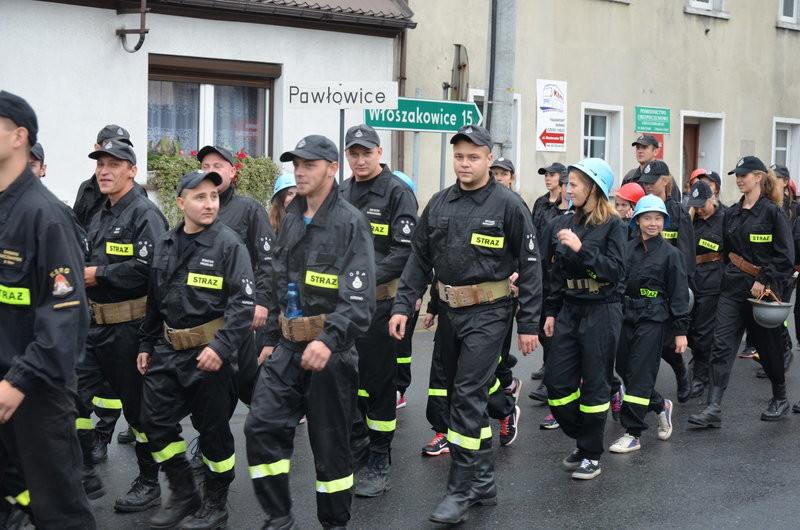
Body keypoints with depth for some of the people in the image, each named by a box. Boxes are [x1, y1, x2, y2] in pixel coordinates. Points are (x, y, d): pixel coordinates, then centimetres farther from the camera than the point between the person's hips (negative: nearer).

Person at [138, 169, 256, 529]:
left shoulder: (229, 244, -11)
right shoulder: (165, 245, 8)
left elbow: (244, 303, -16)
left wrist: (222, 346, -25)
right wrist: (146, 344, 17)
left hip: (209, 354, -6)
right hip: (168, 350, 6)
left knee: (214, 429, 4)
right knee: (155, 420, 6)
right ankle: (184, 495, 24)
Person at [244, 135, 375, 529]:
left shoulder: (351, 223, -10)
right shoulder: (290, 220, 13)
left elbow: (360, 300, -19)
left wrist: (329, 340, -31)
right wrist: (272, 339, 20)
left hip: (330, 351, -6)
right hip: (288, 347, 6)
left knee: (330, 444, 4)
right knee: (262, 426, -2)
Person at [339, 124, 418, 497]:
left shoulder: (397, 193, -8)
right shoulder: (342, 193, 11)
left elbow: (405, 250, -15)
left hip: (380, 300, -6)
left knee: (379, 379, 0)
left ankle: (379, 462, 10)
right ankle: (357, 442, 31)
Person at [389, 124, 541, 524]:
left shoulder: (508, 205, -8)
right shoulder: (439, 204, 7)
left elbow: (529, 266, -6)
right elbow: (419, 259, 10)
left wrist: (529, 323, -8)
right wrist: (403, 306, 1)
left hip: (487, 312, -6)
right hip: (449, 310, 6)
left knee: (468, 396, -10)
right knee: (461, 396, 11)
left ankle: (461, 489, -2)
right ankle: (483, 483, 23)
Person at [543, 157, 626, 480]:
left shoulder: (612, 224, -7)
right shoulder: (570, 223, 10)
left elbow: (616, 271, -18)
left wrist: (582, 249, -26)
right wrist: (551, 311, 12)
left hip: (601, 312, -6)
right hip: (570, 310, 6)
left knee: (594, 385, 1)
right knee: (556, 381, 4)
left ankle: (592, 455, 13)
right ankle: (583, 440, 24)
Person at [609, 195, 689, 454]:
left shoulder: (670, 253, -4)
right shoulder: (627, 249, 6)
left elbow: (679, 294, -4)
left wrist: (681, 330, -7)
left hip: (653, 319, -5)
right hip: (626, 316, 5)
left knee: (640, 374, -6)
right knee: (624, 370, 9)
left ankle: (633, 433, 1)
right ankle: (660, 405, 32)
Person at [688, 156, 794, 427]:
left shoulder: (773, 212, -8)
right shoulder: (731, 213, 10)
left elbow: (785, 256, -11)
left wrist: (763, 281, -18)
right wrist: (730, 274, 10)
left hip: (762, 289, -5)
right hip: (732, 287, 5)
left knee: (767, 344, 10)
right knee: (722, 345, -7)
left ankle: (780, 399, 33)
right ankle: (713, 408, -11)